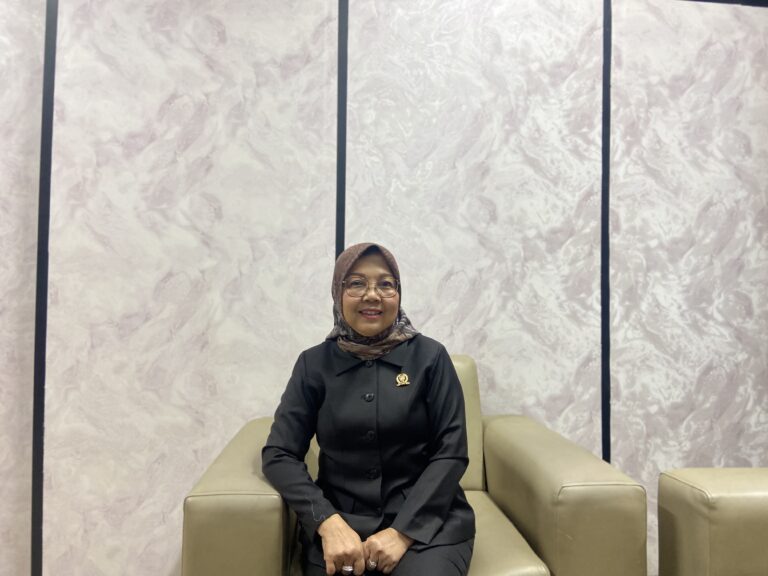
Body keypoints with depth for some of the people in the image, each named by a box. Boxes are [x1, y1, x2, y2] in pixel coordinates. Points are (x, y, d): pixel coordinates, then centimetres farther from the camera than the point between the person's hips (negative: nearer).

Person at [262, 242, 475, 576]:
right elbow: (279, 454, -2)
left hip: (425, 519, 0)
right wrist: (329, 523, -16)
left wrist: (403, 531, -14)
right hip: (340, 519, 1)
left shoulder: (430, 356, -1)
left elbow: (451, 452, -4)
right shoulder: (315, 363, 2)